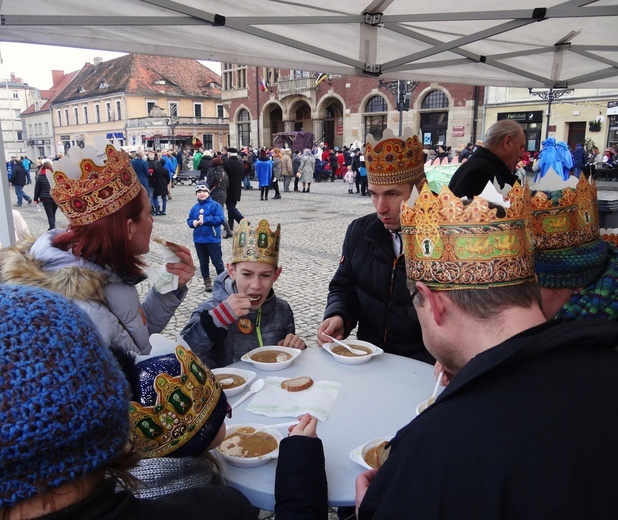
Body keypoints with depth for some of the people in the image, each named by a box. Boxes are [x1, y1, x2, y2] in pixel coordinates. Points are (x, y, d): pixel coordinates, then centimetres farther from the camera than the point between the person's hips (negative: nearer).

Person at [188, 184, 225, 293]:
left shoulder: (215, 205, -7)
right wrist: (193, 222, -11)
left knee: (217, 262, 2)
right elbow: (189, 220, 13)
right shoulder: (195, 208, 8)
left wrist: (205, 220, -19)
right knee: (203, 263, 13)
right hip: (199, 240, 5)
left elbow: (220, 219, -16)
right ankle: (207, 282, 23)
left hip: (213, 239, -5)